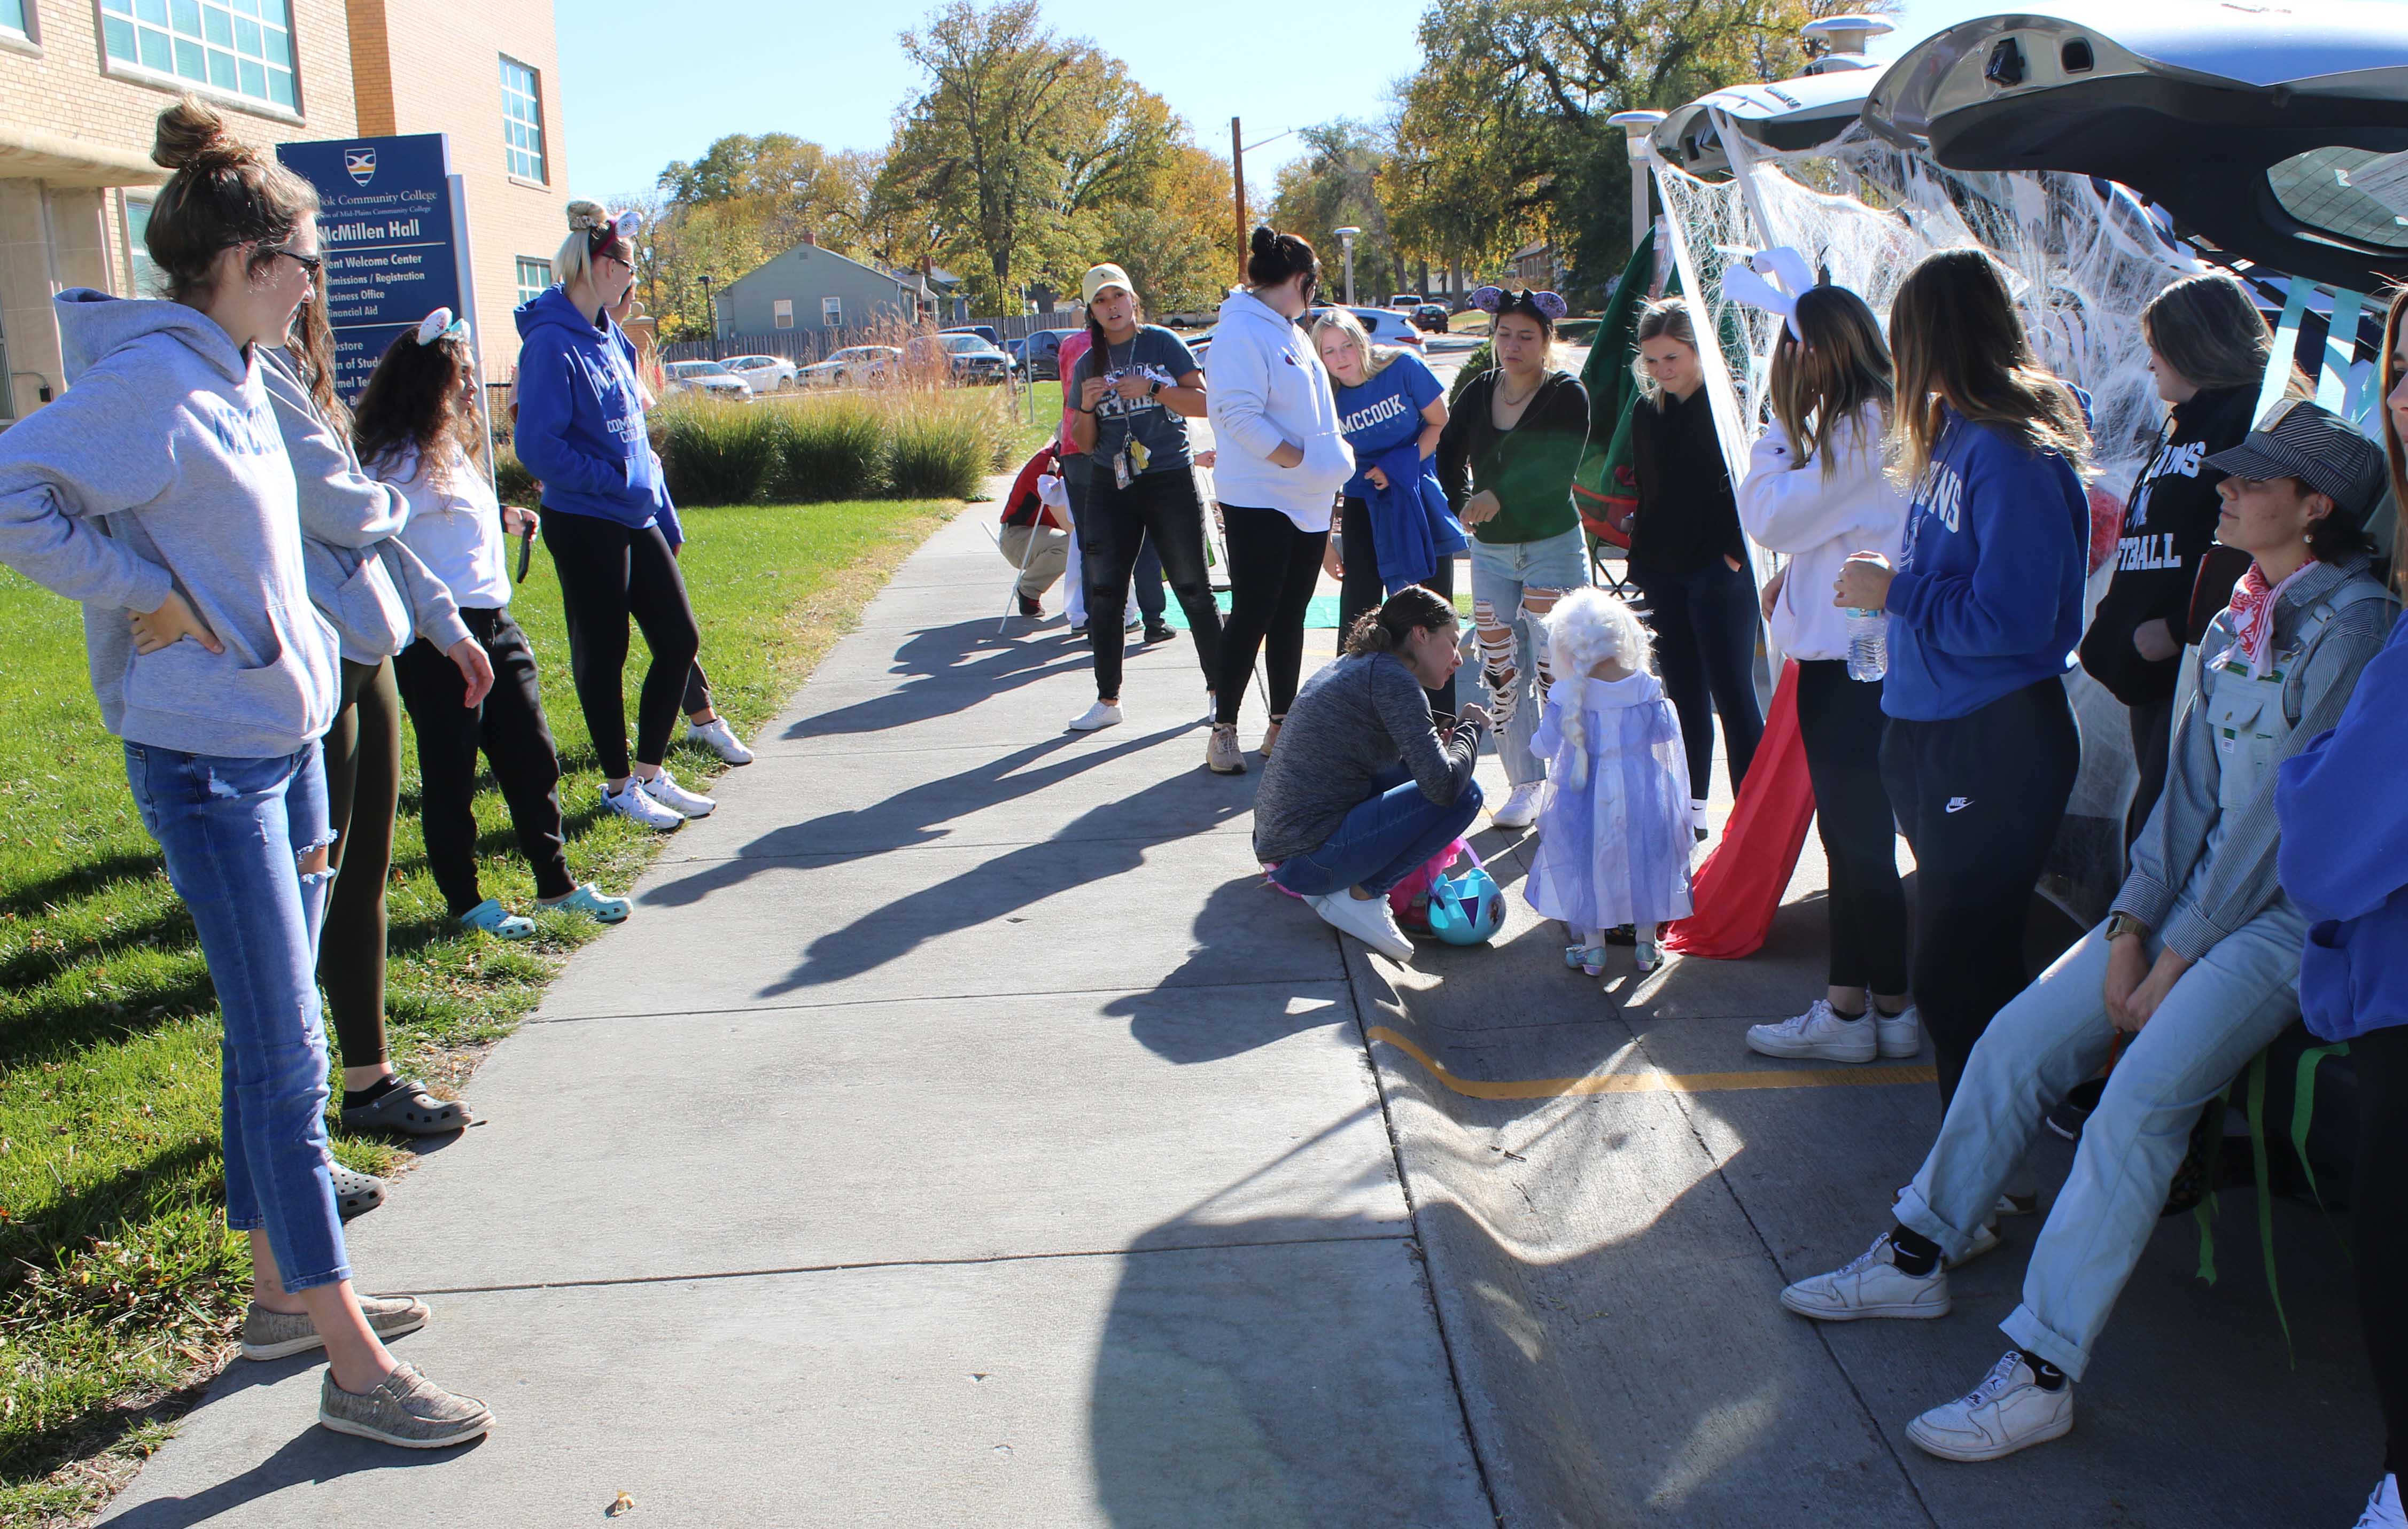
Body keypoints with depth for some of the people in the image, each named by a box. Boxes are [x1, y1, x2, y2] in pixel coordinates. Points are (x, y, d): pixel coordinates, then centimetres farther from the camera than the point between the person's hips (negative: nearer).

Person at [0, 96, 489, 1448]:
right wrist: (142, 598, -18)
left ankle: (283, 1291, 30)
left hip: (284, 740, 9)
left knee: (275, 1041, 16)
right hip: (209, 761, -9)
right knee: (286, 1058, -6)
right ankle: (353, 1367, 1)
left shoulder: (230, 377, 11)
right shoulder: (155, 378, -16)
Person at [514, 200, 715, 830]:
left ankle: (650, 773, 21)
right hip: (584, 524, -8)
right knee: (602, 658, 3)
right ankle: (618, 785, 17)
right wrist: (617, 480, -16)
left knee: (680, 640, 9)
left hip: (634, 519, 8)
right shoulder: (552, 343, -15)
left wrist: (665, 515, 15)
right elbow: (536, 446, -20)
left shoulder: (608, 336, 10)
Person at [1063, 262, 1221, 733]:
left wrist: (1151, 388, -18)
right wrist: (1087, 407, -7)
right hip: (1110, 486, 4)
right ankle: (1108, 699, 10)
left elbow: (1203, 403, -8)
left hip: (1170, 481, -4)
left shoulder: (1163, 343, -1)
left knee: (1193, 589, 2)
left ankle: (1219, 689, 13)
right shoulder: (1088, 364, 9)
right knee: (1104, 592, 1)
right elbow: (1084, 442, 12)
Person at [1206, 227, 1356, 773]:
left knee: (1290, 616, 12)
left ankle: (1282, 724, 20)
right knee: (1253, 615, -6)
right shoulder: (1242, 331, -13)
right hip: (1259, 499, -9)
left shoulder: (1290, 332, 17)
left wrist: (1334, 463, 8)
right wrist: (1301, 461, -19)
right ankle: (1223, 729, 3)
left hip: (1309, 503, 9)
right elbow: (1241, 415, -21)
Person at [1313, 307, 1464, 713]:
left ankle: (1441, 720, 9)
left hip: (1421, 497, -1)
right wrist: (1325, 540, -3)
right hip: (1365, 506, 1)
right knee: (1358, 612, -1)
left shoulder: (1402, 367, -12)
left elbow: (1441, 424, -3)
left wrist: (1401, 466, -16)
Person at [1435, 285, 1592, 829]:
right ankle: (1524, 784, 16)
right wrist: (1464, 506, 0)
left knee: (1554, 670, -9)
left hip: (1553, 545, -5)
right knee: (1501, 672, 5)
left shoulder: (1567, 395, -9)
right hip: (1490, 550, 5)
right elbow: (1449, 456, 12)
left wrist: (1500, 495, -35)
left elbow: (1557, 467, -24)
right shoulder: (1478, 392, 6)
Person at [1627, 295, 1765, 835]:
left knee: (1732, 694, -4)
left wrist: (1737, 552, -13)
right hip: (1663, 571, 6)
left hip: (1719, 569, -6)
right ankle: (1692, 808, 19)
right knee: (1684, 691, 12)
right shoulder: (1645, 411, 10)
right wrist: (1641, 563, 14)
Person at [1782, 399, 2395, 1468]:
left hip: (2288, 915, -8)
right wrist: (2131, 924, -2)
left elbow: (2285, 815, -17)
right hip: (2196, 896, 8)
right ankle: (1919, 1256, 12)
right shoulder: (2241, 616, 12)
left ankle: (2041, 1369, -21)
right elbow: (2192, 780, 9)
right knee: (2017, 1039, -3)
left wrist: (2177, 958, -15)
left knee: (2141, 1096, -26)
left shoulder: (2351, 626, -14)